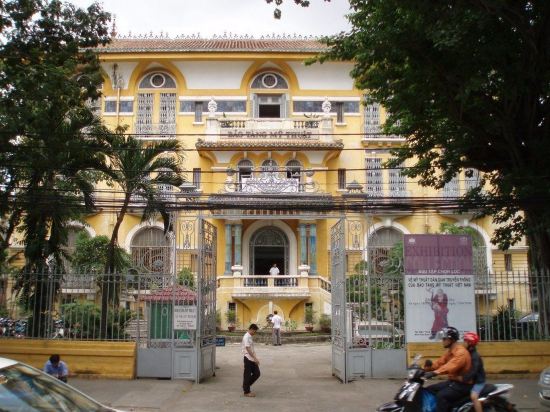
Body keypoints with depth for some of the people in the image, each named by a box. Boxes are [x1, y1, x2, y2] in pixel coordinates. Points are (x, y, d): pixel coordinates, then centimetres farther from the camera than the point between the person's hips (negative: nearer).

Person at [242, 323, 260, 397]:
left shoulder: (250, 337, 14)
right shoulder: (246, 337, -15)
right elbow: (248, 349, -21)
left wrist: (255, 358, 16)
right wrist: (255, 358, -22)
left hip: (252, 359, 9)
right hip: (248, 359, -9)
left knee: (257, 373, 9)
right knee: (247, 375, 0)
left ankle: (246, 386, 22)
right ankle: (246, 392, 9)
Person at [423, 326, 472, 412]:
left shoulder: (461, 352, -20)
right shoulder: (449, 351, 13)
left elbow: (451, 366, -37)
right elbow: (440, 362, 5)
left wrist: (434, 373, -49)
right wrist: (428, 367, -12)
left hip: (462, 384, -10)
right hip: (452, 381, 10)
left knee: (441, 396, -29)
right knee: (429, 390, 2)